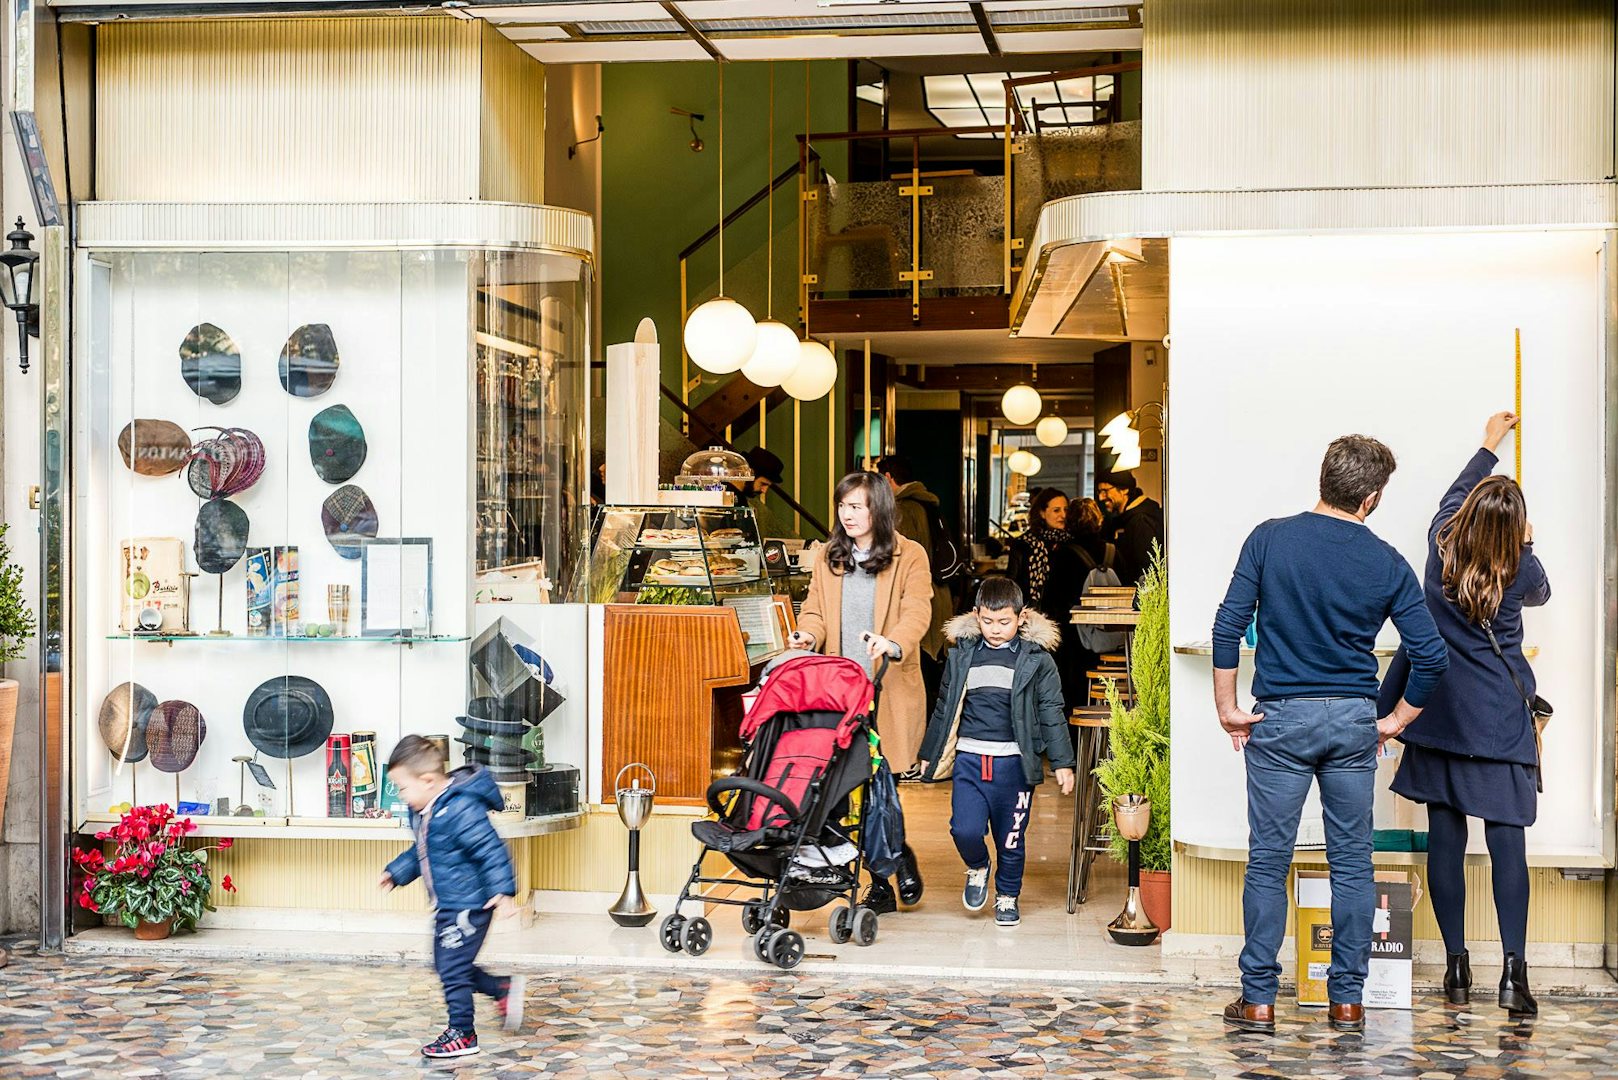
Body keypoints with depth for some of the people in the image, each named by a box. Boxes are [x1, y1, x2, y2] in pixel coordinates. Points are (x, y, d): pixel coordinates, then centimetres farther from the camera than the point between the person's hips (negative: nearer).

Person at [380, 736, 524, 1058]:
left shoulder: (461, 810, -24)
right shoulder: (423, 812, 7)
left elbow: (490, 850, -27)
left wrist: (502, 890, -32)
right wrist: (396, 873, 27)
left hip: (467, 906, -10)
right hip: (448, 905, 10)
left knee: (453, 968, -3)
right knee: (448, 964, 17)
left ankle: (462, 1034, 10)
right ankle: (504, 990, 31)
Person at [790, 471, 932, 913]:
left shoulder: (909, 557, 1)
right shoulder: (827, 556, 14)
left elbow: (917, 611, -12)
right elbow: (815, 610, 13)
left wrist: (893, 643, -32)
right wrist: (809, 634, -11)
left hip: (890, 691, -4)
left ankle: (900, 858, 17)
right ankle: (883, 883, 12)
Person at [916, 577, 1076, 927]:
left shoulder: (1036, 658, 0)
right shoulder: (962, 654, 7)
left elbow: (1051, 712, 4)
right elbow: (944, 707, 16)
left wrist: (1062, 763, 0)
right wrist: (930, 754, 19)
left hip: (1014, 761, -1)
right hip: (969, 758, 1)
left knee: (1011, 838, 6)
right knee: (965, 829, -12)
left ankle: (1008, 896, 28)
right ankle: (977, 868, 20)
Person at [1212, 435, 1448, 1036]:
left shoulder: (1270, 540, -4)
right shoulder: (1387, 563, -1)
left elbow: (1228, 627, -7)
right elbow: (1430, 656, -2)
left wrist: (1227, 708, 1)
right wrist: (1395, 722, 11)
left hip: (1282, 720, -1)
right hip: (1353, 721, 1)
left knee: (1268, 862, 5)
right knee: (1352, 863, 10)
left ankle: (1258, 1001, 8)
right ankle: (1347, 1000, 15)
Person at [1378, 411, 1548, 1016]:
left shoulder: (1442, 549, -1)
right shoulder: (1521, 570, -6)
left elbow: (1452, 496, 22)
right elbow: (1541, 594, 20)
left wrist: (1489, 446, 36)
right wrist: (1524, 546, 32)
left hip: (1439, 711, 2)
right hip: (1501, 720, -2)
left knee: (1445, 836, 5)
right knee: (1507, 839, -3)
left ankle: (1456, 967, 8)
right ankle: (1513, 971, -10)